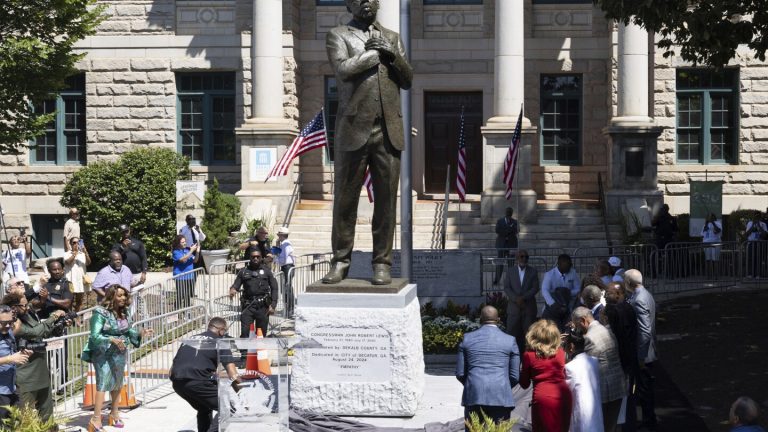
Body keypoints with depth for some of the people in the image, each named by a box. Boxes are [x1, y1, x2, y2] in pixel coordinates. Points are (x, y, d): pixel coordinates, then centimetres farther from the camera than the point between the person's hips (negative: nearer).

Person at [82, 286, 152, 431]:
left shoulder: (124, 312, 3)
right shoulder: (101, 313, -17)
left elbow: (129, 331, 8)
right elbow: (95, 336, -22)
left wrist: (141, 333, -10)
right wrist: (112, 340, -35)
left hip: (119, 353, 7)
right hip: (102, 353, -7)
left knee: (117, 383, 17)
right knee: (103, 383, -14)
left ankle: (114, 413, 33)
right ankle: (96, 419, -14)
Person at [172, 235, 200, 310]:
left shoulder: (187, 250, 7)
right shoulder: (176, 252, -8)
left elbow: (195, 260, 9)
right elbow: (183, 259, -23)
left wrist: (197, 251, -6)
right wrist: (192, 251, -22)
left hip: (190, 276, 6)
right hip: (180, 277, -6)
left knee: (189, 295, 12)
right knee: (180, 296, -7)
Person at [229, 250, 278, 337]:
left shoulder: (266, 271, 12)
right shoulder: (243, 272, 13)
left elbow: (274, 288, 9)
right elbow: (236, 285, 10)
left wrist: (273, 305, -2)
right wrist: (233, 289, -16)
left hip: (263, 306, 0)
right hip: (248, 305, 0)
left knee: (262, 333, 3)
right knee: (244, 332, -11)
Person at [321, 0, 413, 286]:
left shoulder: (392, 39, 20)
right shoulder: (338, 35, 8)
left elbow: (407, 80, 11)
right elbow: (344, 70, -10)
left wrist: (390, 53, -3)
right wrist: (374, 51, -2)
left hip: (388, 131, 3)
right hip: (354, 130, -3)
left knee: (386, 201, 1)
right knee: (345, 200, 0)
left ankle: (382, 262, 7)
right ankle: (341, 260, 9)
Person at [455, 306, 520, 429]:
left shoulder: (467, 338, 7)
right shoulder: (510, 341, 5)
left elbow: (460, 373, 7)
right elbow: (515, 376, 4)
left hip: (473, 396, 1)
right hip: (501, 398, -1)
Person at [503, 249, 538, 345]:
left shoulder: (533, 271, 7)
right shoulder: (510, 271, 8)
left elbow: (535, 288, -1)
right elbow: (507, 288, 2)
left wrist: (523, 297, -14)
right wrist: (516, 299, -13)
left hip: (529, 307, 0)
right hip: (514, 307, 0)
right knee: (512, 331, -3)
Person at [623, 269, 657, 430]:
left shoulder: (638, 301, -24)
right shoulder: (645, 294, 7)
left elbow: (644, 331, -26)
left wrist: (640, 357, -22)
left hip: (642, 354, -10)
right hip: (647, 351, 10)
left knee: (644, 388, 3)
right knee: (646, 387, 18)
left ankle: (649, 422, 13)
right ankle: (649, 419, 29)